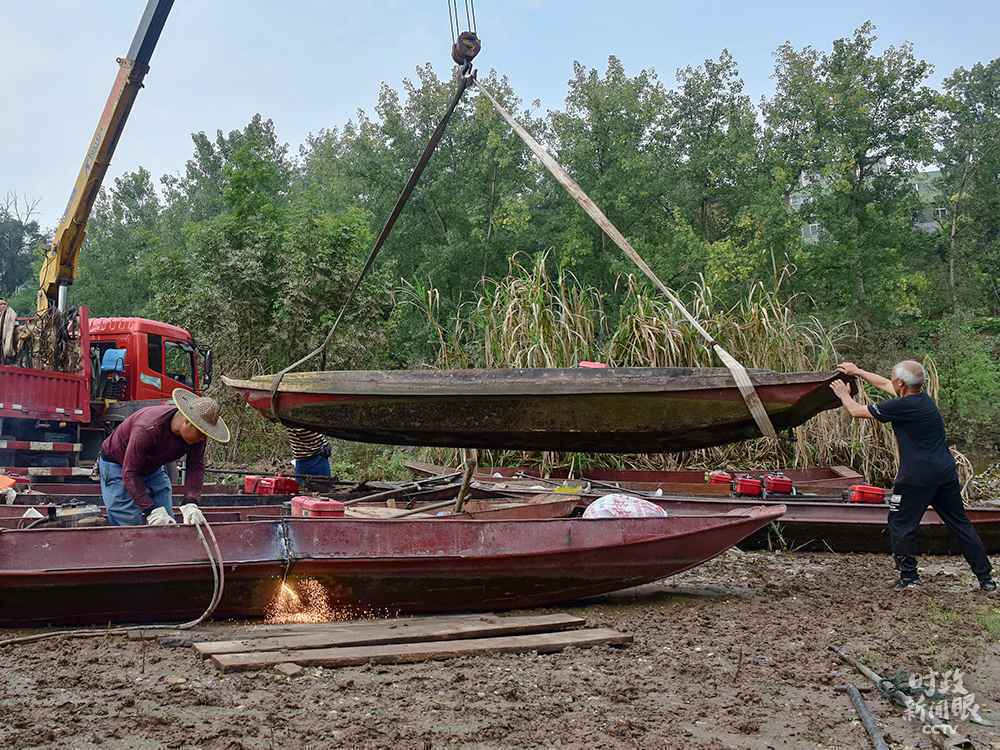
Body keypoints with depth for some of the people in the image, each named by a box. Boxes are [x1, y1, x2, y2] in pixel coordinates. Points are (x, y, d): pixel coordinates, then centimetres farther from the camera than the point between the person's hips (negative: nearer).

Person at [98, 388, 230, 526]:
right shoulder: (148, 429, -39)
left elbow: (196, 467, -16)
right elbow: (130, 473, -34)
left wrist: (190, 504, -32)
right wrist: (152, 511, -40)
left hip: (152, 468, 6)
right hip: (118, 466, -6)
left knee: (168, 523, -2)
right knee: (132, 525, -16)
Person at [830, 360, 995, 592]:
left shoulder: (901, 406, -15)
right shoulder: (923, 397, 10)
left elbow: (857, 412, -4)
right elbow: (884, 384, 25)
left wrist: (844, 395, 16)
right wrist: (857, 371, 35)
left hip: (917, 476, -8)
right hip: (946, 472, 8)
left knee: (901, 524, 8)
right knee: (960, 523, 13)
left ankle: (909, 576, 12)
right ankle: (986, 578, 16)